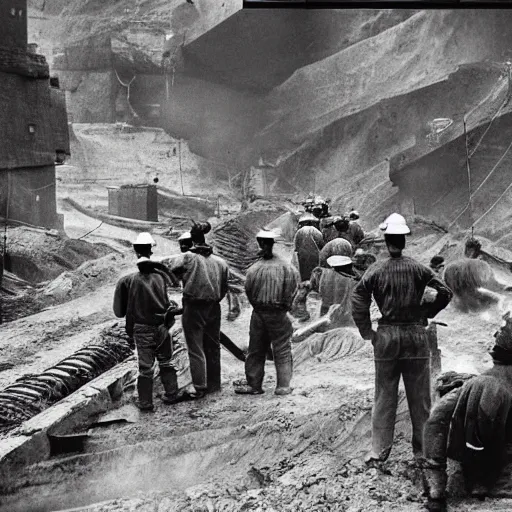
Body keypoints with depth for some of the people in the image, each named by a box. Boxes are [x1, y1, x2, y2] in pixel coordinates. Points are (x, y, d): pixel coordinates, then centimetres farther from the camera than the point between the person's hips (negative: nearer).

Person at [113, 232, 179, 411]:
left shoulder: (130, 280, -9)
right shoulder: (160, 276, -6)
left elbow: (129, 309, -3)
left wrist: (130, 329, 9)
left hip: (142, 329, -2)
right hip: (162, 326, 2)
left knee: (145, 367, 5)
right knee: (166, 362, 18)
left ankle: (145, 402, 9)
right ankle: (170, 394, 24)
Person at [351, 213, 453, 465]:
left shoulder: (375, 270, -3)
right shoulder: (418, 269, -4)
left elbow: (358, 299, -8)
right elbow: (445, 292, -7)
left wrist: (367, 332, -2)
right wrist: (426, 313, 6)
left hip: (386, 336, 0)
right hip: (415, 335, 0)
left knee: (384, 397, 8)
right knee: (419, 396, 9)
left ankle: (378, 451, 9)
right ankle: (422, 449, 16)